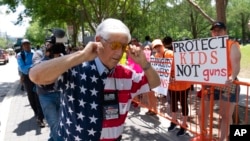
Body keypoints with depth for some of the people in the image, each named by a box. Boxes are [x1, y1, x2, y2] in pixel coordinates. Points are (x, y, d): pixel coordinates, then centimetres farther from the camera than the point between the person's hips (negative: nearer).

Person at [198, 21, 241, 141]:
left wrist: (232, 77, -35)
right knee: (202, 113, 9)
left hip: (228, 84, -4)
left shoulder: (232, 45, -3)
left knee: (226, 115, 4)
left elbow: (236, 64, -17)